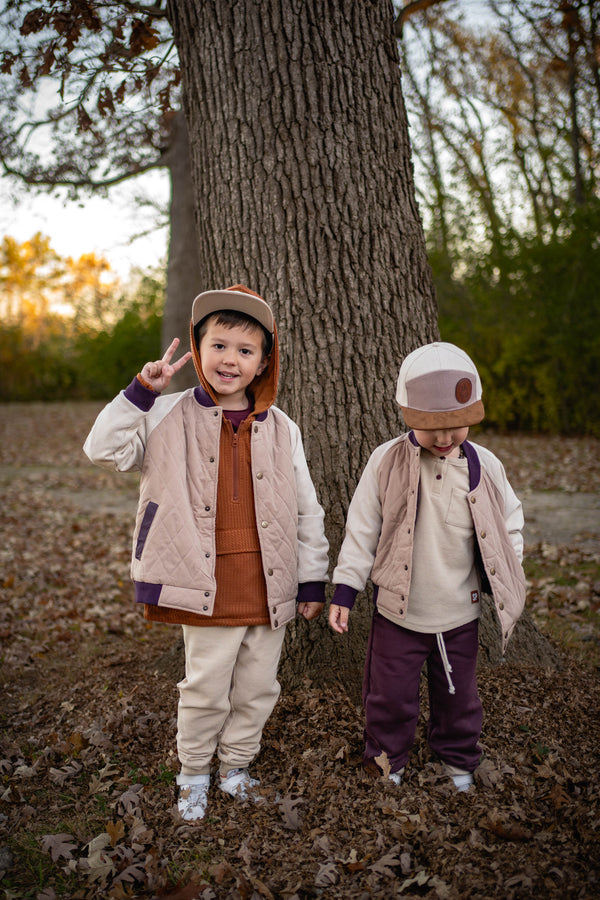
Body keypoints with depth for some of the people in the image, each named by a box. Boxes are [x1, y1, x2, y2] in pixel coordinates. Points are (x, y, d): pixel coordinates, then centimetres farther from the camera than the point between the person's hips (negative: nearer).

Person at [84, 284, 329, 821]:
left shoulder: (281, 429, 2)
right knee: (206, 688, 8)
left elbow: (307, 510, 6)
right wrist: (140, 392, -20)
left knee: (258, 687, 15)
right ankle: (193, 776, 33)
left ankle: (236, 768, 39)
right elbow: (105, 450, -12)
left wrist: (313, 580, 6)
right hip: (209, 585, -3)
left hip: (270, 584, 3)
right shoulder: (171, 418, -4)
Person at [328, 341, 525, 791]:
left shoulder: (485, 467, -8)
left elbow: (510, 523, 8)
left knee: (458, 694, 20)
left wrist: (504, 581, 2)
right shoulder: (386, 462, -13)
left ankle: (459, 760, 46)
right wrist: (345, 590, -5)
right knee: (391, 695, 13)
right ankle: (387, 762, 39)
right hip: (397, 611, -1)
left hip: (459, 615, 2)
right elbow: (362, 529, -6)